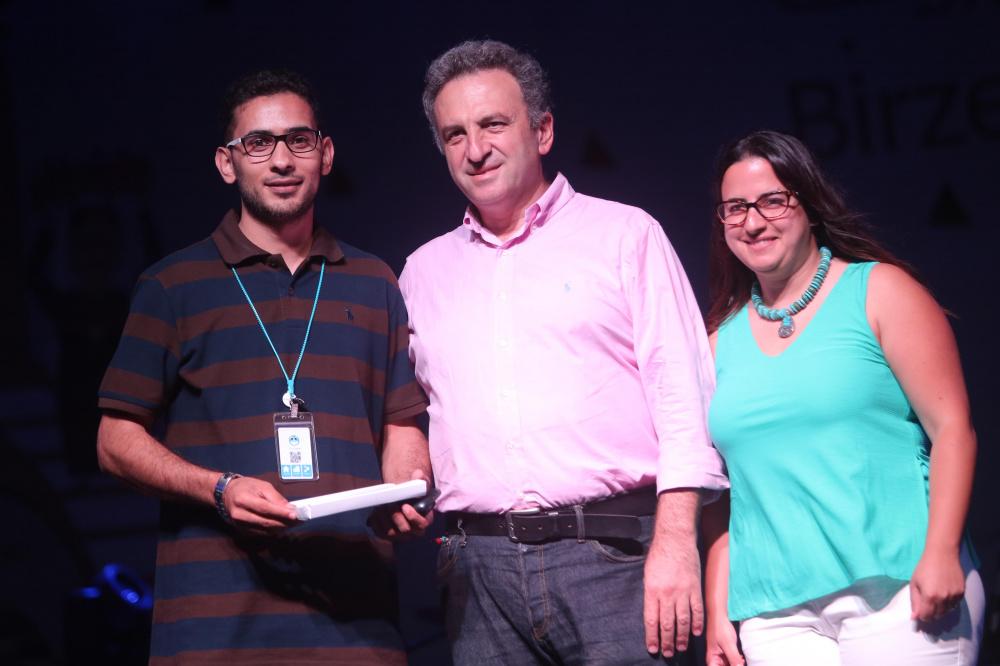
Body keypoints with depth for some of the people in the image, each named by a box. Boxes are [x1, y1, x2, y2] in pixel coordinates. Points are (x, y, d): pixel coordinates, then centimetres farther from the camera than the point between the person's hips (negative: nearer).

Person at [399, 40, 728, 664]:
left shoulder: (624, 234, 7)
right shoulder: (424, 273, 18)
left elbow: (683, 395, -1)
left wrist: (675, 539, -11)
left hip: (611, 553, -3)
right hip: (480, 563, 3)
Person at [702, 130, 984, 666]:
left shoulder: (879, 290, 3)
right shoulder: (722, 338, 14)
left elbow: (952, 428, -4)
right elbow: (719, 489, 15)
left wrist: (941, 554, -14)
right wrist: (717, 613, 9)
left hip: (898, 588, -3)